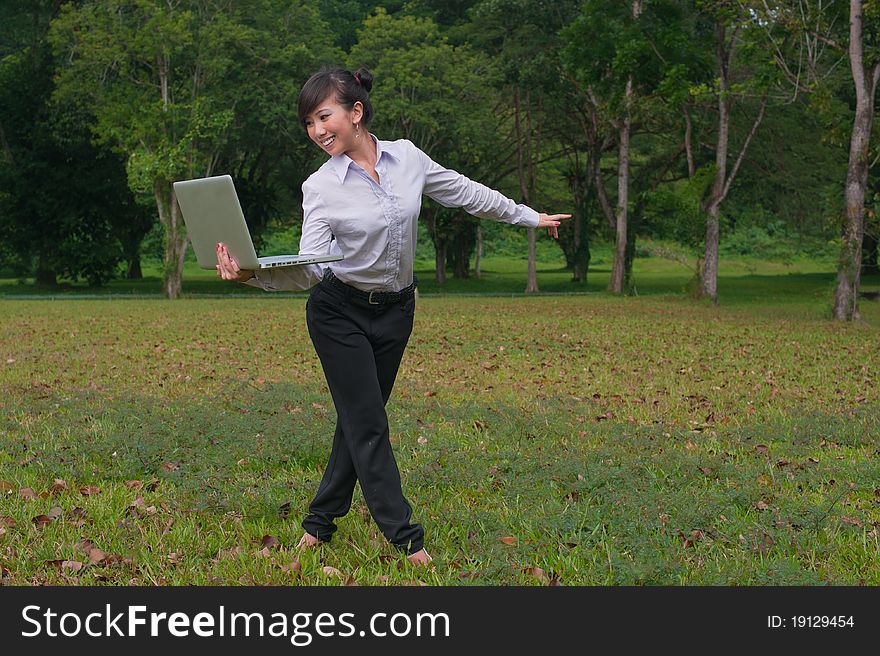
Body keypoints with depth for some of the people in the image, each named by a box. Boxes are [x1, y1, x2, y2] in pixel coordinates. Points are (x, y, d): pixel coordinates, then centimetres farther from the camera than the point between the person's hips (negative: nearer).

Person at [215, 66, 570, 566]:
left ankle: (322, 521, 24)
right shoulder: (321, 188, -14)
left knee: (359, 420, 9)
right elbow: (311, 268, -20)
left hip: (395, 313, 4)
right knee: (367, 425, -5)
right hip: (340, 313, -3)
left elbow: (464, 192, 8)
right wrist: (251, 274, -39)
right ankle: (406, 537, 3)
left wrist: (529, 217, 18)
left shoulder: (407, 157, -5)